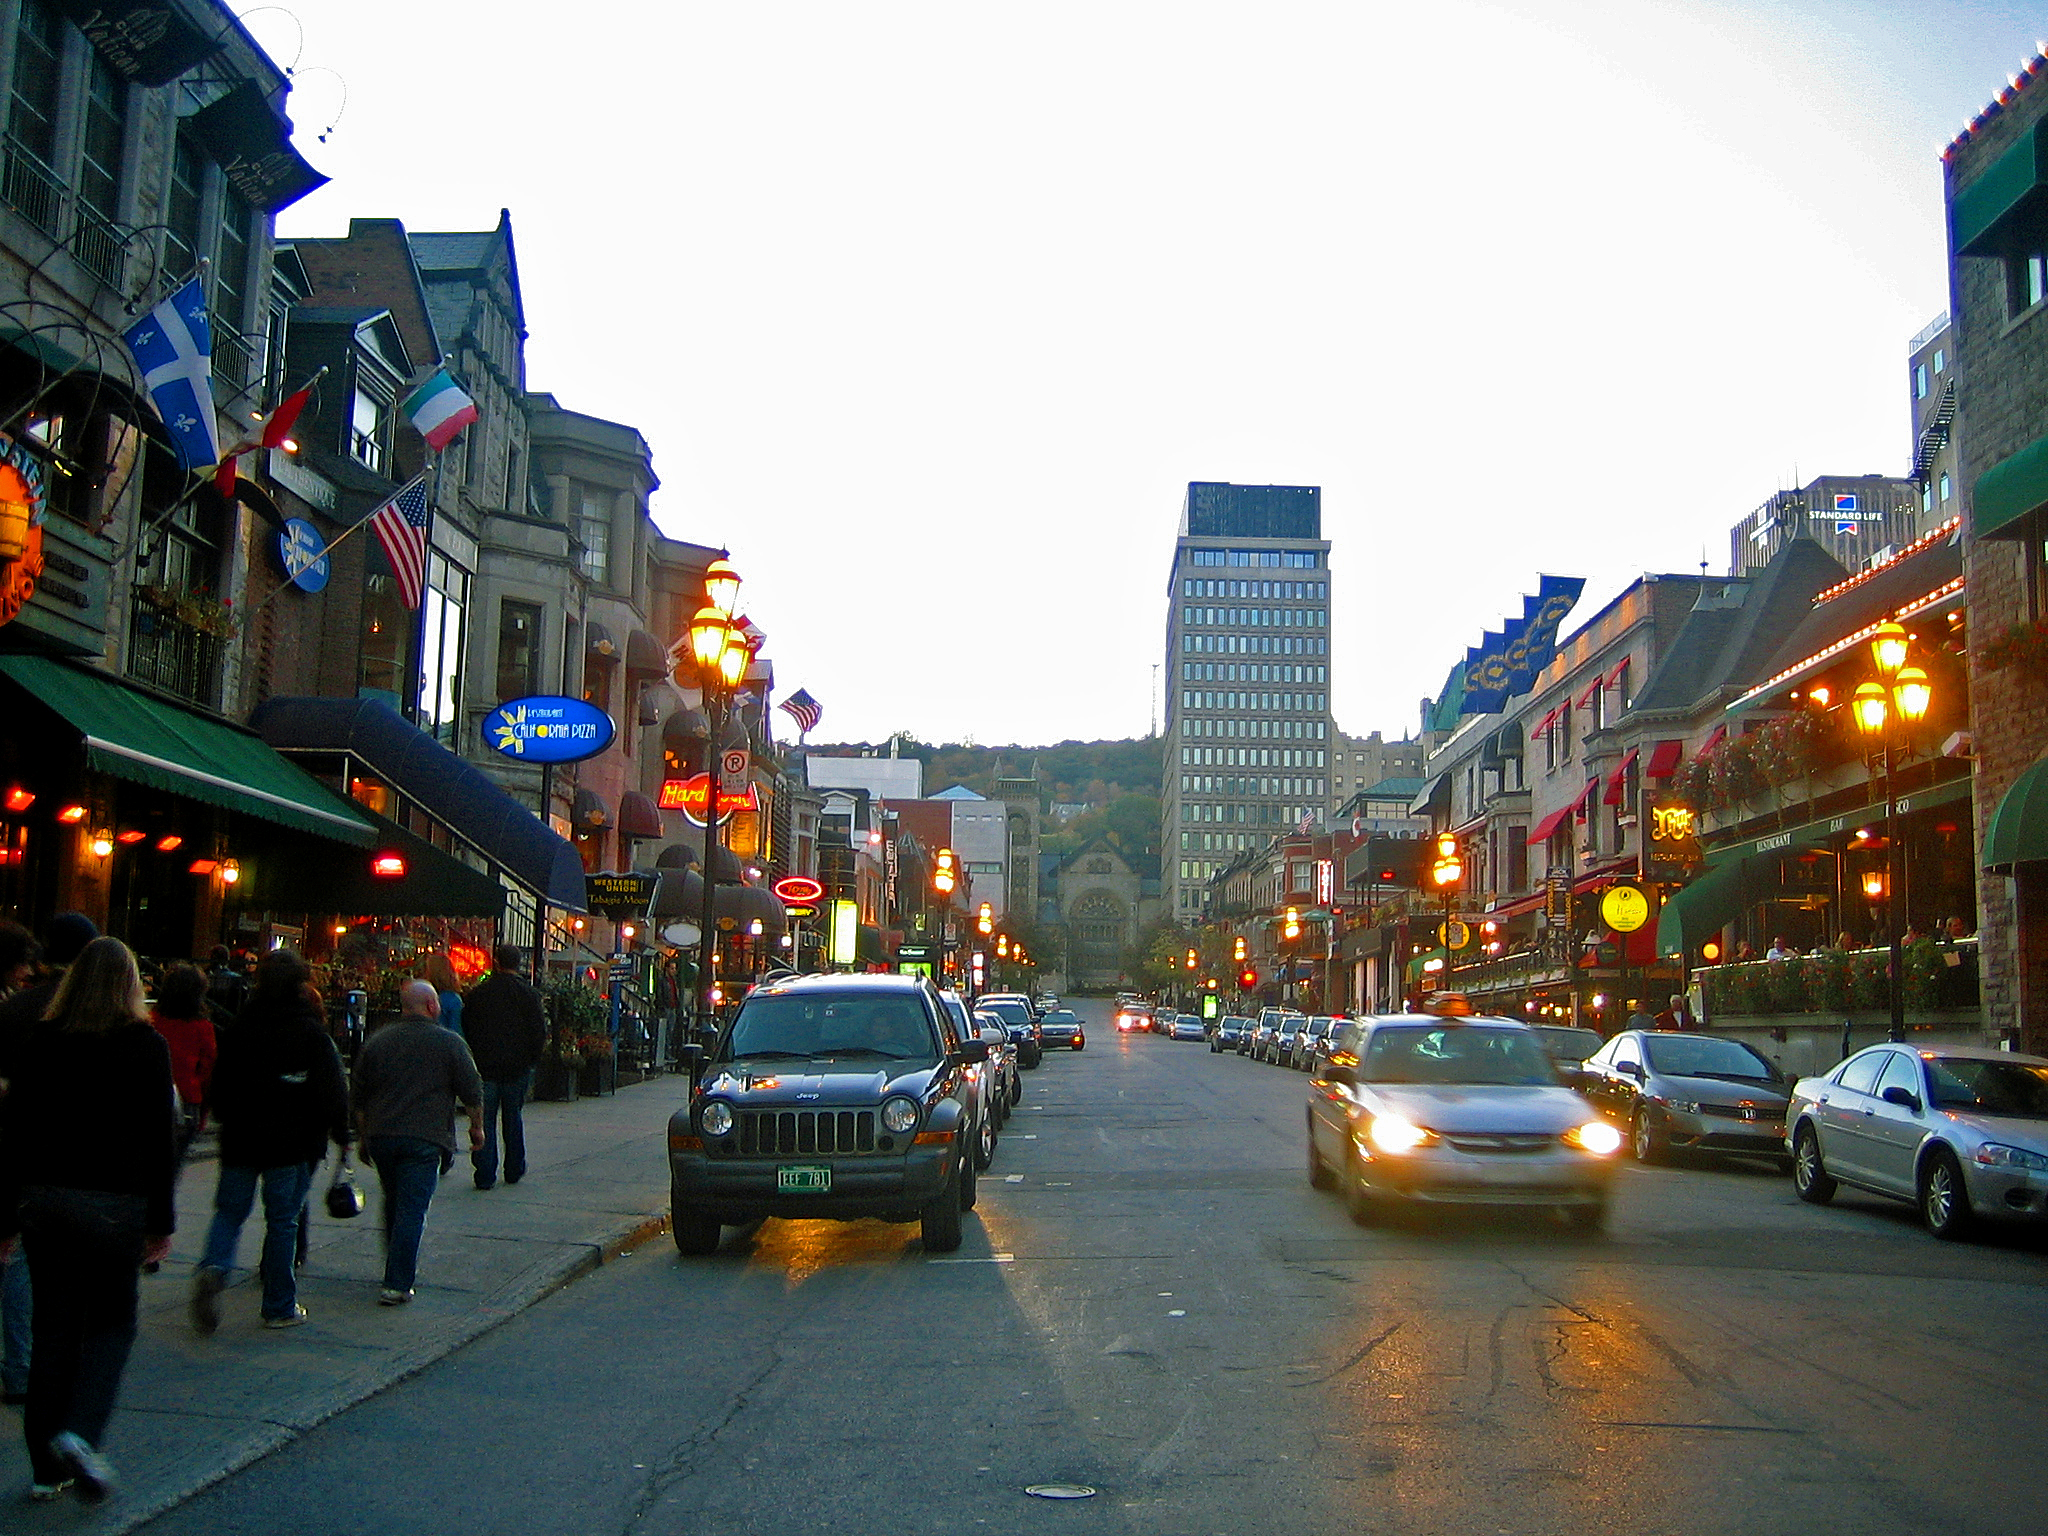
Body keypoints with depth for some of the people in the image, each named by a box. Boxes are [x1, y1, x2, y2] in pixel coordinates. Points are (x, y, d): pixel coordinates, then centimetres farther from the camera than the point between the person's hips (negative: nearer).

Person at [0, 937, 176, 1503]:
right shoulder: (146, 1046, -5)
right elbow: (159, 1141, -5)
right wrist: (160, 1222, 1)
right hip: (115, 1202, -3)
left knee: (53, 1329, 12)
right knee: (111, 1322, 11)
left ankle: (47, 1467, 16)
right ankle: (80, 1432, -10)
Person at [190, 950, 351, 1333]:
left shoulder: (242, 1027, 2)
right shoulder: (311, 1032, -7)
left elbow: (221, 1082, 9)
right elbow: (332, 1089, -7)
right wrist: (341, 1132, 3)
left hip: (241, 1138, 2)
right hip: (292, 1141, -2)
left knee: (229, 1211, 12)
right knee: (283, 1219, 4)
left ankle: (214, 1267, -16)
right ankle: (280, 1308, 8)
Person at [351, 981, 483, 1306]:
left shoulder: (377, 1041, 11)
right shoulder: (449, 1042, -2)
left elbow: (358, 1098, 15)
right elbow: (472, 1093, -2)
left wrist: (364, 1137, 24)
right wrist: (477, 1127, 13)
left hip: (380, 1136, 5)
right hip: (425, 1139, -5)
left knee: (394, 1203, 21)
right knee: (412, 1209, -3)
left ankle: (398, 1269, 30)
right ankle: (397, 1285, -5)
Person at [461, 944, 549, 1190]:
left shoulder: (477, 992, 1)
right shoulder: (527, 993, -3)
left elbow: (466, 1029, 7)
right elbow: (540, 1031, -3)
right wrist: (532, 1059, 8)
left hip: (485, 1066, 0)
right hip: (517, 1068, 0)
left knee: (485, 1121, 3)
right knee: (513, 1119, 13)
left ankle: (485, 1174, -2)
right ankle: (514, 1170, 20)